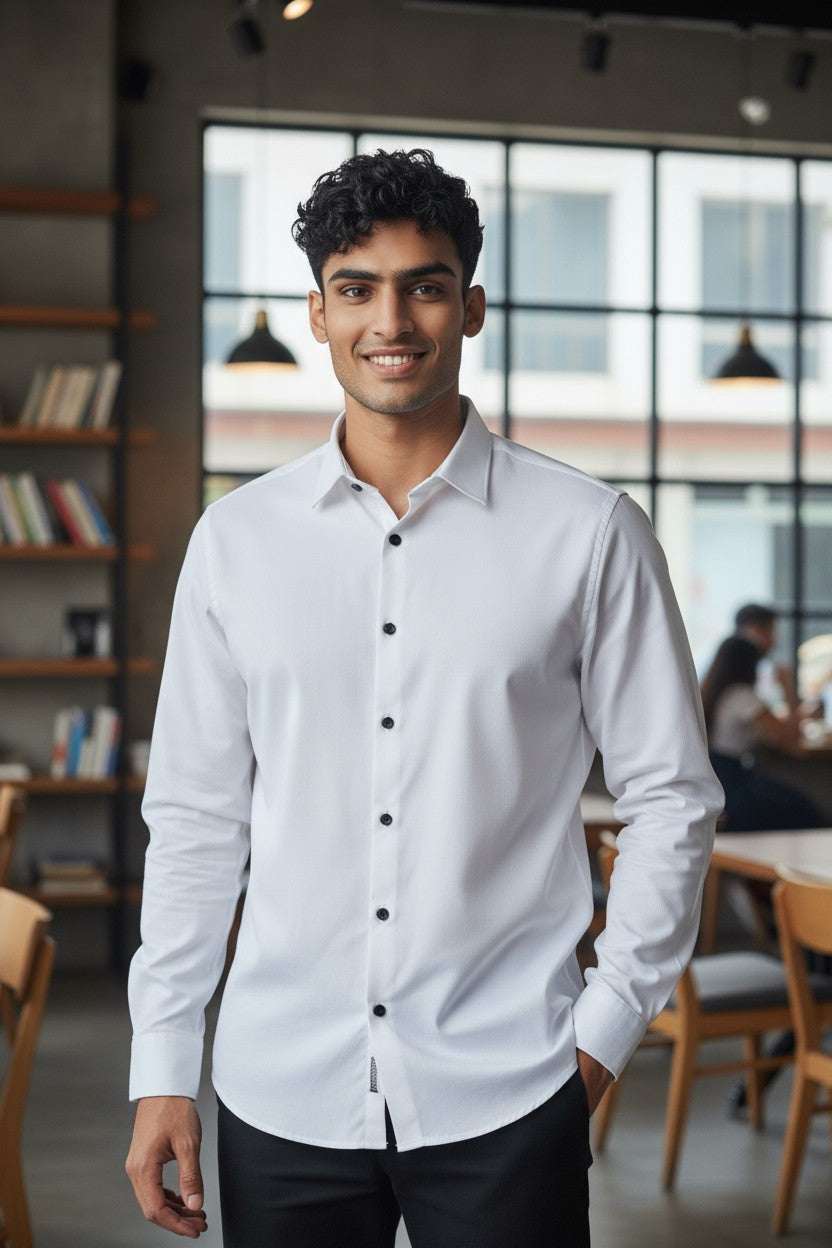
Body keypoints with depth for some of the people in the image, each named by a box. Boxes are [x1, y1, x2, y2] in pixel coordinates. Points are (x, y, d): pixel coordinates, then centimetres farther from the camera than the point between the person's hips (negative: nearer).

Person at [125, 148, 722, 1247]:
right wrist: (162, 1072, 5)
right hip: (281, 1098, 2)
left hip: (504, 1102, -2)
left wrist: (606, 1030, -2)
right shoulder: (235, 539, 4)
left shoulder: (589, 534, -2)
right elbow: (193, 816, 7)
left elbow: (670, 796, 2)